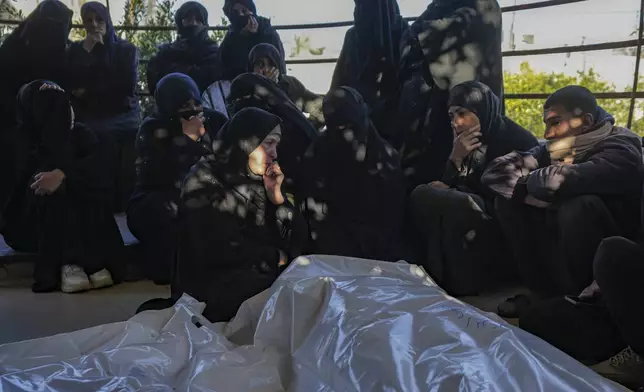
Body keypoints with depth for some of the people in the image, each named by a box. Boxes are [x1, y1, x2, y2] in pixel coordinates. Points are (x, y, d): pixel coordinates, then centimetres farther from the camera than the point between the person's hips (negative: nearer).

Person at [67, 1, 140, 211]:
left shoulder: (126, 49, 11)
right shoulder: (77, 50, 16)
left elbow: (128, 86, -2)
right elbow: (71, 85, 4)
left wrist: (89, 92, -1)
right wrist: (87, 51, -2)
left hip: (125, 121, 0)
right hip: (92, 123, 1)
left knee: (127, 176, -15)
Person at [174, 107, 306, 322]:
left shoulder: (260, 180, 7)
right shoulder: (205, 181, -9)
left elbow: (295, 239, 5)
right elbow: (218, 250, -20)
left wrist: (276, 196, -9)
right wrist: (274, 257, -8)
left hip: (261, 276, 6)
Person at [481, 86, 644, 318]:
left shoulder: (620, 150, -22)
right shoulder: (558, 149, -3)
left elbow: (557, 182, -41)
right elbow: (494, 172, -11)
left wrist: (530, 181, -19)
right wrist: (533, 187, -26)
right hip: (562, 247, 6)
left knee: (580, 205, -33)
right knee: (509, 200, -7)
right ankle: (545, 293, -4)